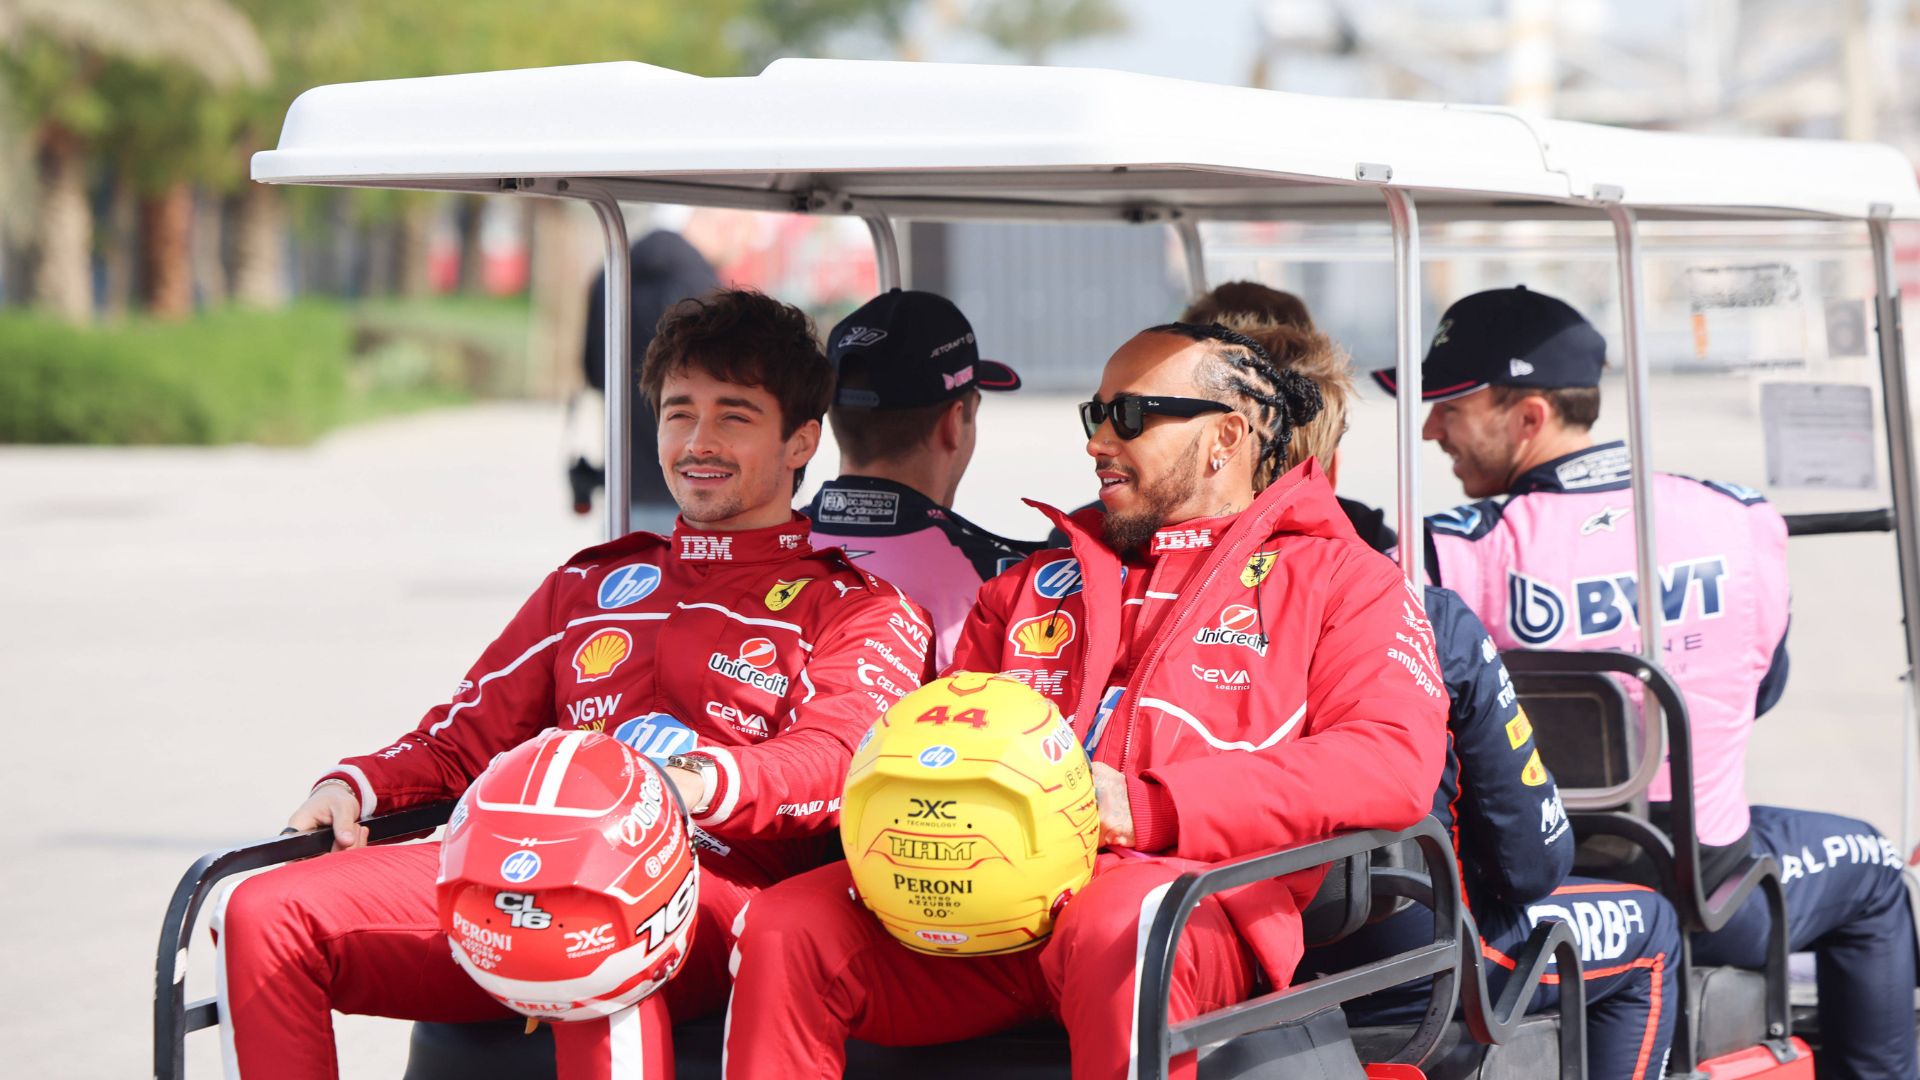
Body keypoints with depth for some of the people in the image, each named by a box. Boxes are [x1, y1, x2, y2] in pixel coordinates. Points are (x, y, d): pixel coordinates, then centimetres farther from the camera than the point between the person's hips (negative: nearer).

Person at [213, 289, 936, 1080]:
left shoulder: (856, 610, 13)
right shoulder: (588, 585, 32)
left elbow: (834, 759, -7)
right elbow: (466, 739, 31)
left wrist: (704, 783, -29)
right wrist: (359, 784, 8)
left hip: (711, 893, -6)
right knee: (263, 915, -15)